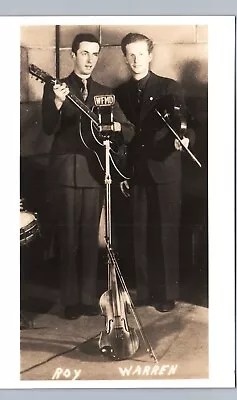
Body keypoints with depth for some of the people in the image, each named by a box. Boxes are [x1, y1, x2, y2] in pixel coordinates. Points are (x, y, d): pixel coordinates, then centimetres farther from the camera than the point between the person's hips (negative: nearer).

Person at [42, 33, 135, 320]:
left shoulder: (105, 93, 15)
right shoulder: (56, 88, 5)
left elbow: (129, 131, 13)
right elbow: (49, 128, -9)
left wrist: (116, 126, -9)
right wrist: (58, 102, -26)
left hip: (95, 171, 3)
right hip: (66, 172, -3)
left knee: (90, 238, 7)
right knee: (68, 239, 1)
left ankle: (89, 298, 16)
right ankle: (71, 300, 11)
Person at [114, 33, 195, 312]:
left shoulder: (170, 88, 3)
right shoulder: (120, 93, 12)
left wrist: (185, 138, -25)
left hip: (165, 171, -3)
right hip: (136, 173, 3)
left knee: (166, 233, 0)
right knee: (141, 234, 5)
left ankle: (167, 293, 13)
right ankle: (144, 291, 17)